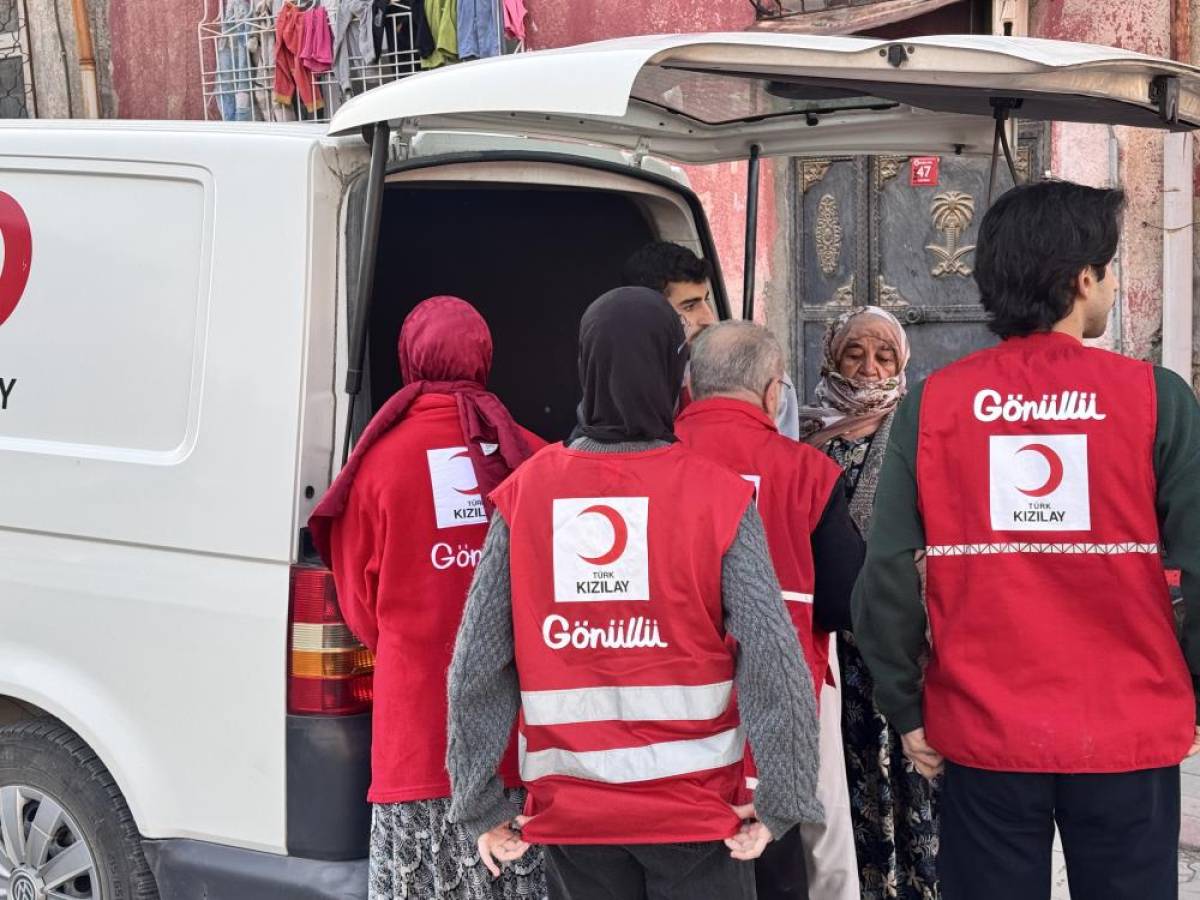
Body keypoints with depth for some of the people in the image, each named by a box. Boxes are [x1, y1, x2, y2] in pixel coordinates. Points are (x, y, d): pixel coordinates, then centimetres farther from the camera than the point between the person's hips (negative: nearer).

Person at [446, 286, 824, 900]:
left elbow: (476, 665, -4)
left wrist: (481, 805, 5)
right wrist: (781, 804, -5)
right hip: (696, 805, -2)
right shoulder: (719, 496, -9)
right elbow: (772, 660, -14)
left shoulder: (524, 493, -3)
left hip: (568, 808, 2)